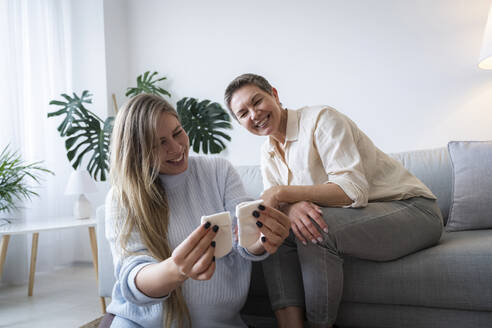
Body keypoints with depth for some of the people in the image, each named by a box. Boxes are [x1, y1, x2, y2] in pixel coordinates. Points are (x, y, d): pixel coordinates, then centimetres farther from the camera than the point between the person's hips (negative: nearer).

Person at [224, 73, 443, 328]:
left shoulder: (320, 119, -16)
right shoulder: (268, 151, 7)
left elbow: (353, 190, -26)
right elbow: (274, 201, -2)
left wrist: (282, 193, -29)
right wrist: (291, 207, -26)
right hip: (343, 219, 7)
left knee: (316, 226, -32)